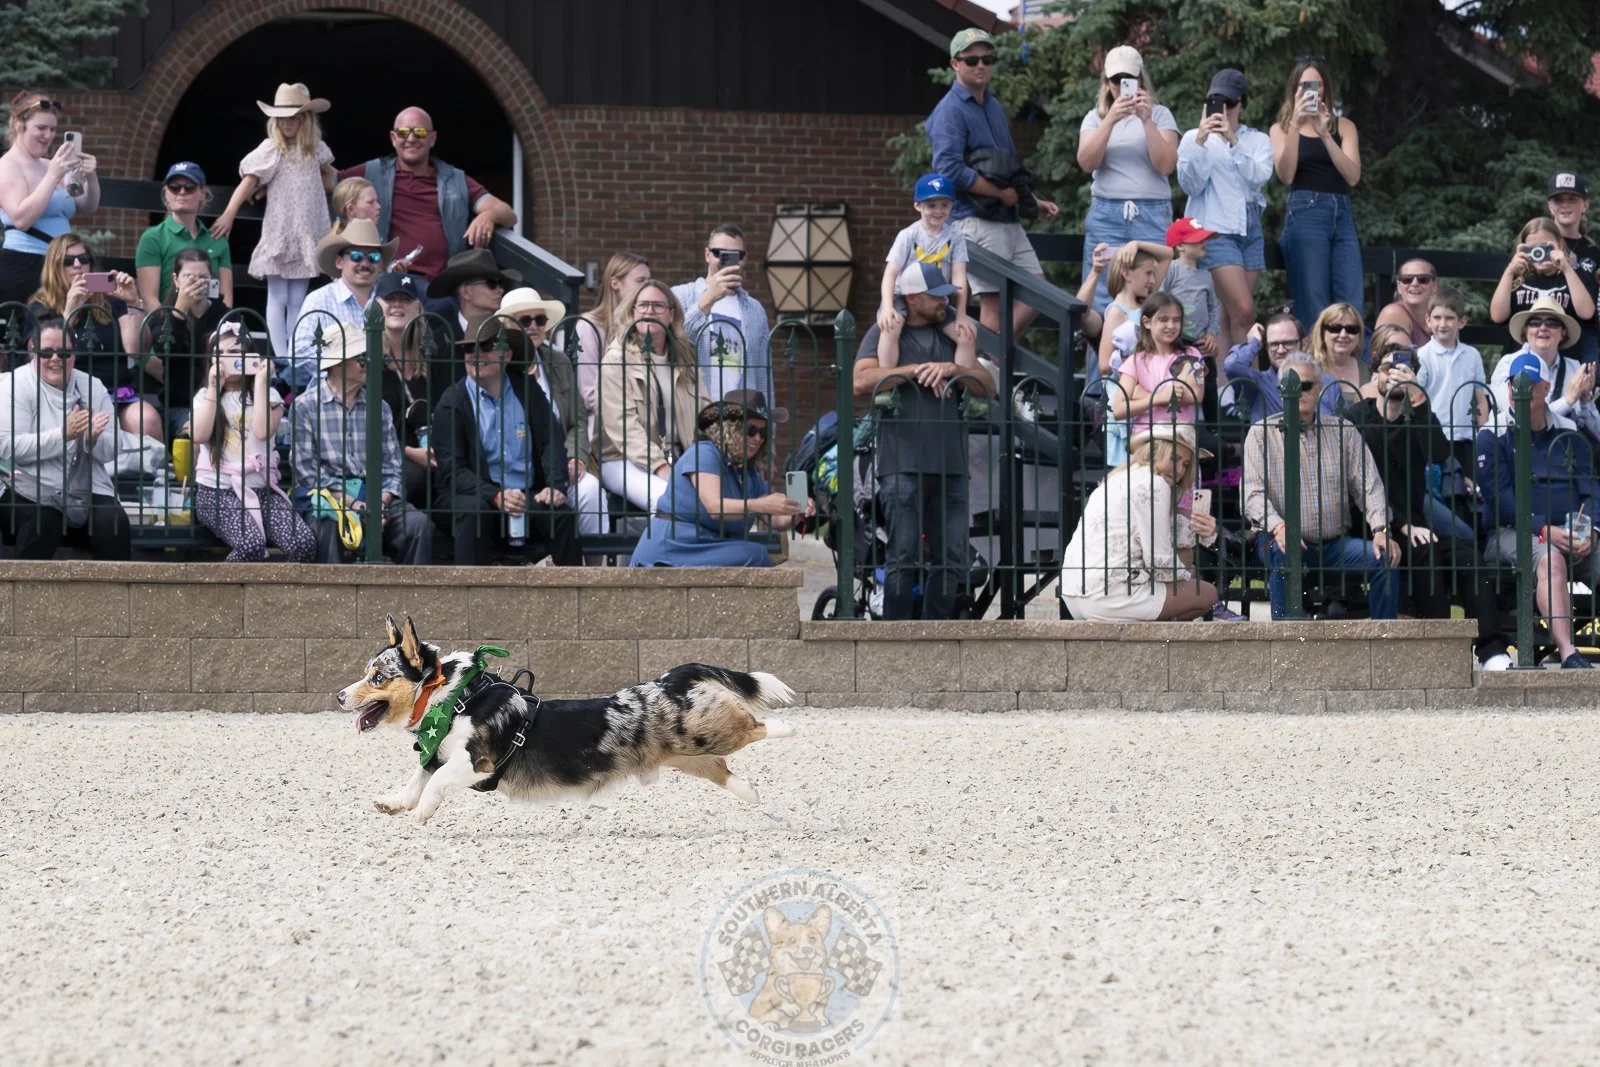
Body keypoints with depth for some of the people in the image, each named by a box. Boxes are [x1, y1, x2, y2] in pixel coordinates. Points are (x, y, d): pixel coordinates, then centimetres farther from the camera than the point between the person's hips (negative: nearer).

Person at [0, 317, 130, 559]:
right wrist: (63, 434, -21)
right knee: (42, 522, -33)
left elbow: (110, 452, 8)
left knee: (114, 524, -23)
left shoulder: (92, 387, 11)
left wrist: (94, 438, -16)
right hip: (34, 491, -3)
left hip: (88, 491, 4)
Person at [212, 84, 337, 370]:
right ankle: (281, 357, -5)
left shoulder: (316, 150, 9)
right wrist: (229, 213, -25)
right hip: (278, 234, -4)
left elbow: (328, 180, 29)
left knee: (298, 300, 7)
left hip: (307, 235, 4)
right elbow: (249, 182, -15)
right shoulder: (271, 150, -5)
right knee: (278, 299, -2)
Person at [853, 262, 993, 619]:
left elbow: (988, 387, 15)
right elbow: (861, 381, -9)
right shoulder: (886, 333, 7)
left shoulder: (952, 334, 21)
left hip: (950, 464, 5)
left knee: (951, 559, 2)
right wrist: (914, 371, -11)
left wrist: (953, 370, -3)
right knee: (904, 559, -9)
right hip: (904, 465, -5)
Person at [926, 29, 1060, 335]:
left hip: (1008, 220, 9)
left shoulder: (994, 106, 18)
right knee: (993, 302, -7)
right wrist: (1001, 193, -17)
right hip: (976, 220, -9)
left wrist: (1033, 200, 20)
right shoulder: (951, 111, -11)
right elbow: (950, 170, -22)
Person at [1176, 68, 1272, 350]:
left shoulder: (1257, 140, 13)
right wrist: (1201, 143, -14)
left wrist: (1233, 141, -17)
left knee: (1230, 317, 1)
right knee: (1244, 311, -17)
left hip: (1250, 230, 4)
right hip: (1214, 229, -4)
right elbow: (1191, 185, -4)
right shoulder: (1193, 138, 6)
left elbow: (1259, 176, -6)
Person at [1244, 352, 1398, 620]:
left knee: (1384, 556, -21)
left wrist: (1381, 529, -12)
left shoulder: (1343, 431, 12)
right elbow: (1253, 493, -7)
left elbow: (1369, 486, 6)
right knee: (1284, 554, -36)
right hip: (1284, 538, -3)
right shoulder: (1262, 433, 4)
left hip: (1336, 542, 3)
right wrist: (1278, 527, -26)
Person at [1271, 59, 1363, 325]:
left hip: (1342, 215, 2)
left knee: (1352, 310, -8)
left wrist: (1325, 134, -10)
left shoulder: (1343, 127, 14)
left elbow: (1353, 176, -1)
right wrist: (1296, 125, -12)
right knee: (1313, 310, -9)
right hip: (1305, 215, -2)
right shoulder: (1282, 128, 12)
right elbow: (1286, 175, -5)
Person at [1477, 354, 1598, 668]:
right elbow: (1501, 498, -5)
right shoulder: (1494, 438, 6)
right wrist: (1544, 529, -19)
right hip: (1512, 534, -4)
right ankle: (1567, 652, -50)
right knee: (1549, 558, -37)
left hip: (1573, 538, 4)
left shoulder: (1569, 436, 18)